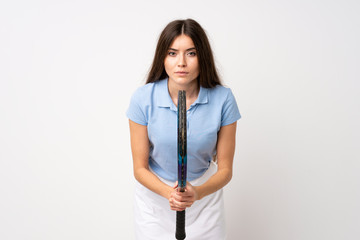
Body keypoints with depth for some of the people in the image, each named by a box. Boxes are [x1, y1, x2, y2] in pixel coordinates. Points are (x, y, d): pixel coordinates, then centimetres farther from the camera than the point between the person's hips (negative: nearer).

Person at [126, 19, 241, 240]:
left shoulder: (223, 99, -18)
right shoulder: (143, 99, -18)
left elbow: (225, 169, -11)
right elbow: (140, 168, -11)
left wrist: (197, 193, -29)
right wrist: (169, 193, -28)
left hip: (204, 193, 1)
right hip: (155, 192, 0)